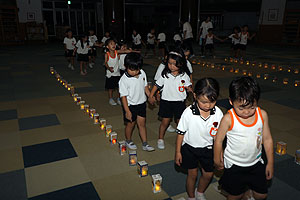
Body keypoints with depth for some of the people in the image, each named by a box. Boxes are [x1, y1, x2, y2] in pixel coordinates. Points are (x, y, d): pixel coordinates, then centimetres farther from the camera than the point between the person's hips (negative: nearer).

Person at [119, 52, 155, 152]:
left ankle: (145, 144, 22)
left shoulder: (142, 73, -5)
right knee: (131, 124, 12)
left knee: (142, 123, 12)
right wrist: (127, 111, -19)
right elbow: (123, 96, -19)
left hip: (141, 103, 5)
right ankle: (128, 141, 36)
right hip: (130, 105, -4)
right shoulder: (124, 80, -21)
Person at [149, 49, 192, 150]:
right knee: (165, 121, 7)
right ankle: (160, 139, 26)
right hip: (166, 101, 0)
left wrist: (189, 89, -20)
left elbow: (188, 87, 3)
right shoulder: (165, 75, -7)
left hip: (179, 102, 1)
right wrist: (151, 96, -2)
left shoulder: (184, 75, -5)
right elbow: (157, 85, 0)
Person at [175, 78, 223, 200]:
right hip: (190, 147, -2)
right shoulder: (188, 112, -25)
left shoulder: (218, 113, -18)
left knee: (208, 174, 16)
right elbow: (181, 133, -13)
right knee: (192, 174, 14)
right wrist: (178, 152, -7)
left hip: (207, 148, 3)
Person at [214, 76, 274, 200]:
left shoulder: (262, 115, -12)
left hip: (256, 163, 3)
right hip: (234, 165, -3)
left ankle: (248, 186, 45)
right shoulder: (228, 119, -23)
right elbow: (218, 140, -10)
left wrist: (270, 163, 6)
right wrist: (217, 160, 2)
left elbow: (267, 139, 0)